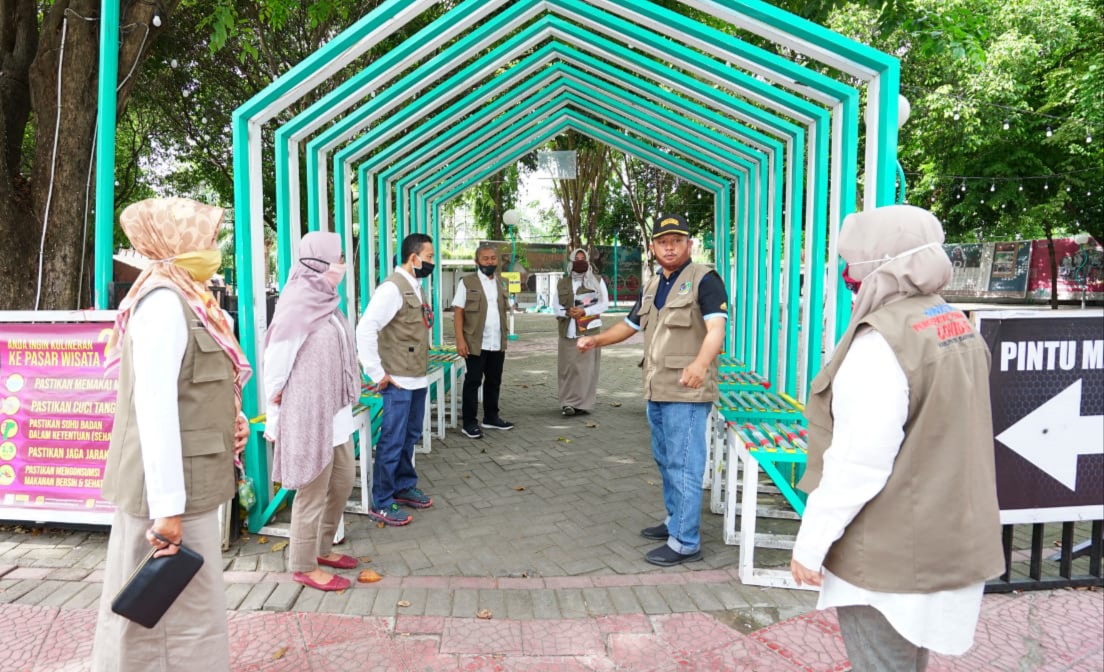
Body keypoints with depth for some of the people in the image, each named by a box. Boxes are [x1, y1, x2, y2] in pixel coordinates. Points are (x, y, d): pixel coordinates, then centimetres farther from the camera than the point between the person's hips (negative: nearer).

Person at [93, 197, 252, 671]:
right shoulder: (165, 302, -18)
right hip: (170, 489, -9)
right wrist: (168, 506, -23)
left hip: (184, 481, 9)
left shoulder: (184, 300, 12)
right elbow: (154, 408, -23)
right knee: (183, 613, 1)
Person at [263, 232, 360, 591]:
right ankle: (304, 566, 18)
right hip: (309, 411, -9)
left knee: (343, 478, 19)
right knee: (313, 491, 2)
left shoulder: (323, 300, 10)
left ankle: (322, 548, 35)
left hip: (334, 409, 10)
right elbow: (277, 357, -14)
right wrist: (276, 408, -8)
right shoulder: (299, 302, -17)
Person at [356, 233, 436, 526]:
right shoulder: (392, 288, -16)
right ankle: (381, 504, 11)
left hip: (418, 379, 9)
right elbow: (365, 329, -23)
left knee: (410, 437, 19)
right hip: (399, 381, -9)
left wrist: (422, 365, 16)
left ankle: (405, 487, 34)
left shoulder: (416, 286, 12)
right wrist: (378, 374, -19)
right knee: (393, 442, -1)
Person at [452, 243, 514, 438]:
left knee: (494, 381, 13)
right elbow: (458, 312, -6)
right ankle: (469, 423, 10)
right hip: (476, 344, -5)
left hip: (498, 344, 5)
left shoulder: (500, 283, 13)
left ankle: (491, 417, 27)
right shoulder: (467, 282, -3)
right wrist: (460, 340, -14)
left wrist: (504, 338, 9)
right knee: (473, 382, 2)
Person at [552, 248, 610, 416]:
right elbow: (555, 306, 11)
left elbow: (604, 304, 0)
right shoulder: (562, 283, 13)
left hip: (589, 330, -2)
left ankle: (583, 404, -4)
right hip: (568, 331, 2)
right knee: (568, 367, -3)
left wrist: (584, 311, -13)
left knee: (586, 367, -5)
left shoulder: (597, 281, 6)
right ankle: (568, 403, 0)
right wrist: (567, 312, -11)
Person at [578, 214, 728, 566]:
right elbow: (630, 325, 26)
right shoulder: (651, 287, 15)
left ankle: (685, 542, 3)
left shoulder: (704, 280, -10)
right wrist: (597, 339, 12)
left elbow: (716, 330, -23)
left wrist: (699, 365, -41)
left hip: (687, 392, -8)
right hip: (657, 390, 9)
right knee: (665, 460, 19)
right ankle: (674, 520, 35)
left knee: (683, 465, -5)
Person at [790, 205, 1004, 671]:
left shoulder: (883, 339, -24)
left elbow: (858, 462, -26)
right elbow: (940, 440, 12)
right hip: (944, 539, 9)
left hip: (890, 553, -9)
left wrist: (810, 544, -17)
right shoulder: (955, 325, 5)